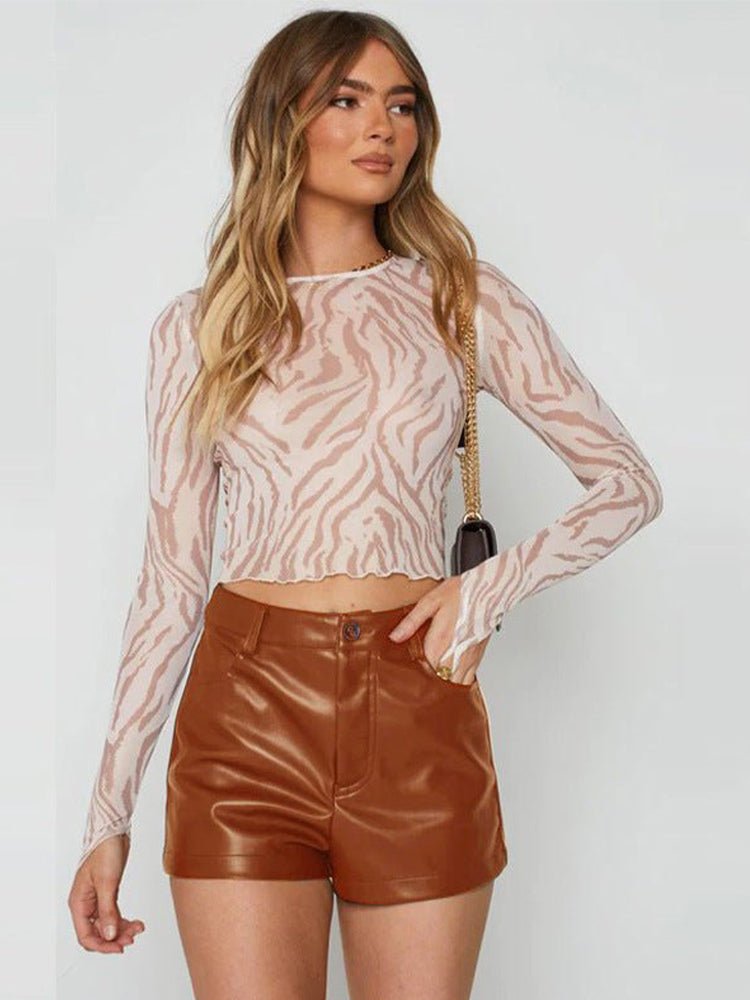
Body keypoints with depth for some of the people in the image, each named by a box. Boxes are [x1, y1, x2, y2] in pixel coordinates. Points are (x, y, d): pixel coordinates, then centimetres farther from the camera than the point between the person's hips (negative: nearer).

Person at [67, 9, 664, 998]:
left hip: (416, 715, 0)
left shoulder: (463, 295, 7)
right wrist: (108, 815, 5)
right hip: (247, 711, 0)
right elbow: (170, 580, 8)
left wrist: (492, 585, -10)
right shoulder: (199, 327, 8)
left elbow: (630, 482, 7)